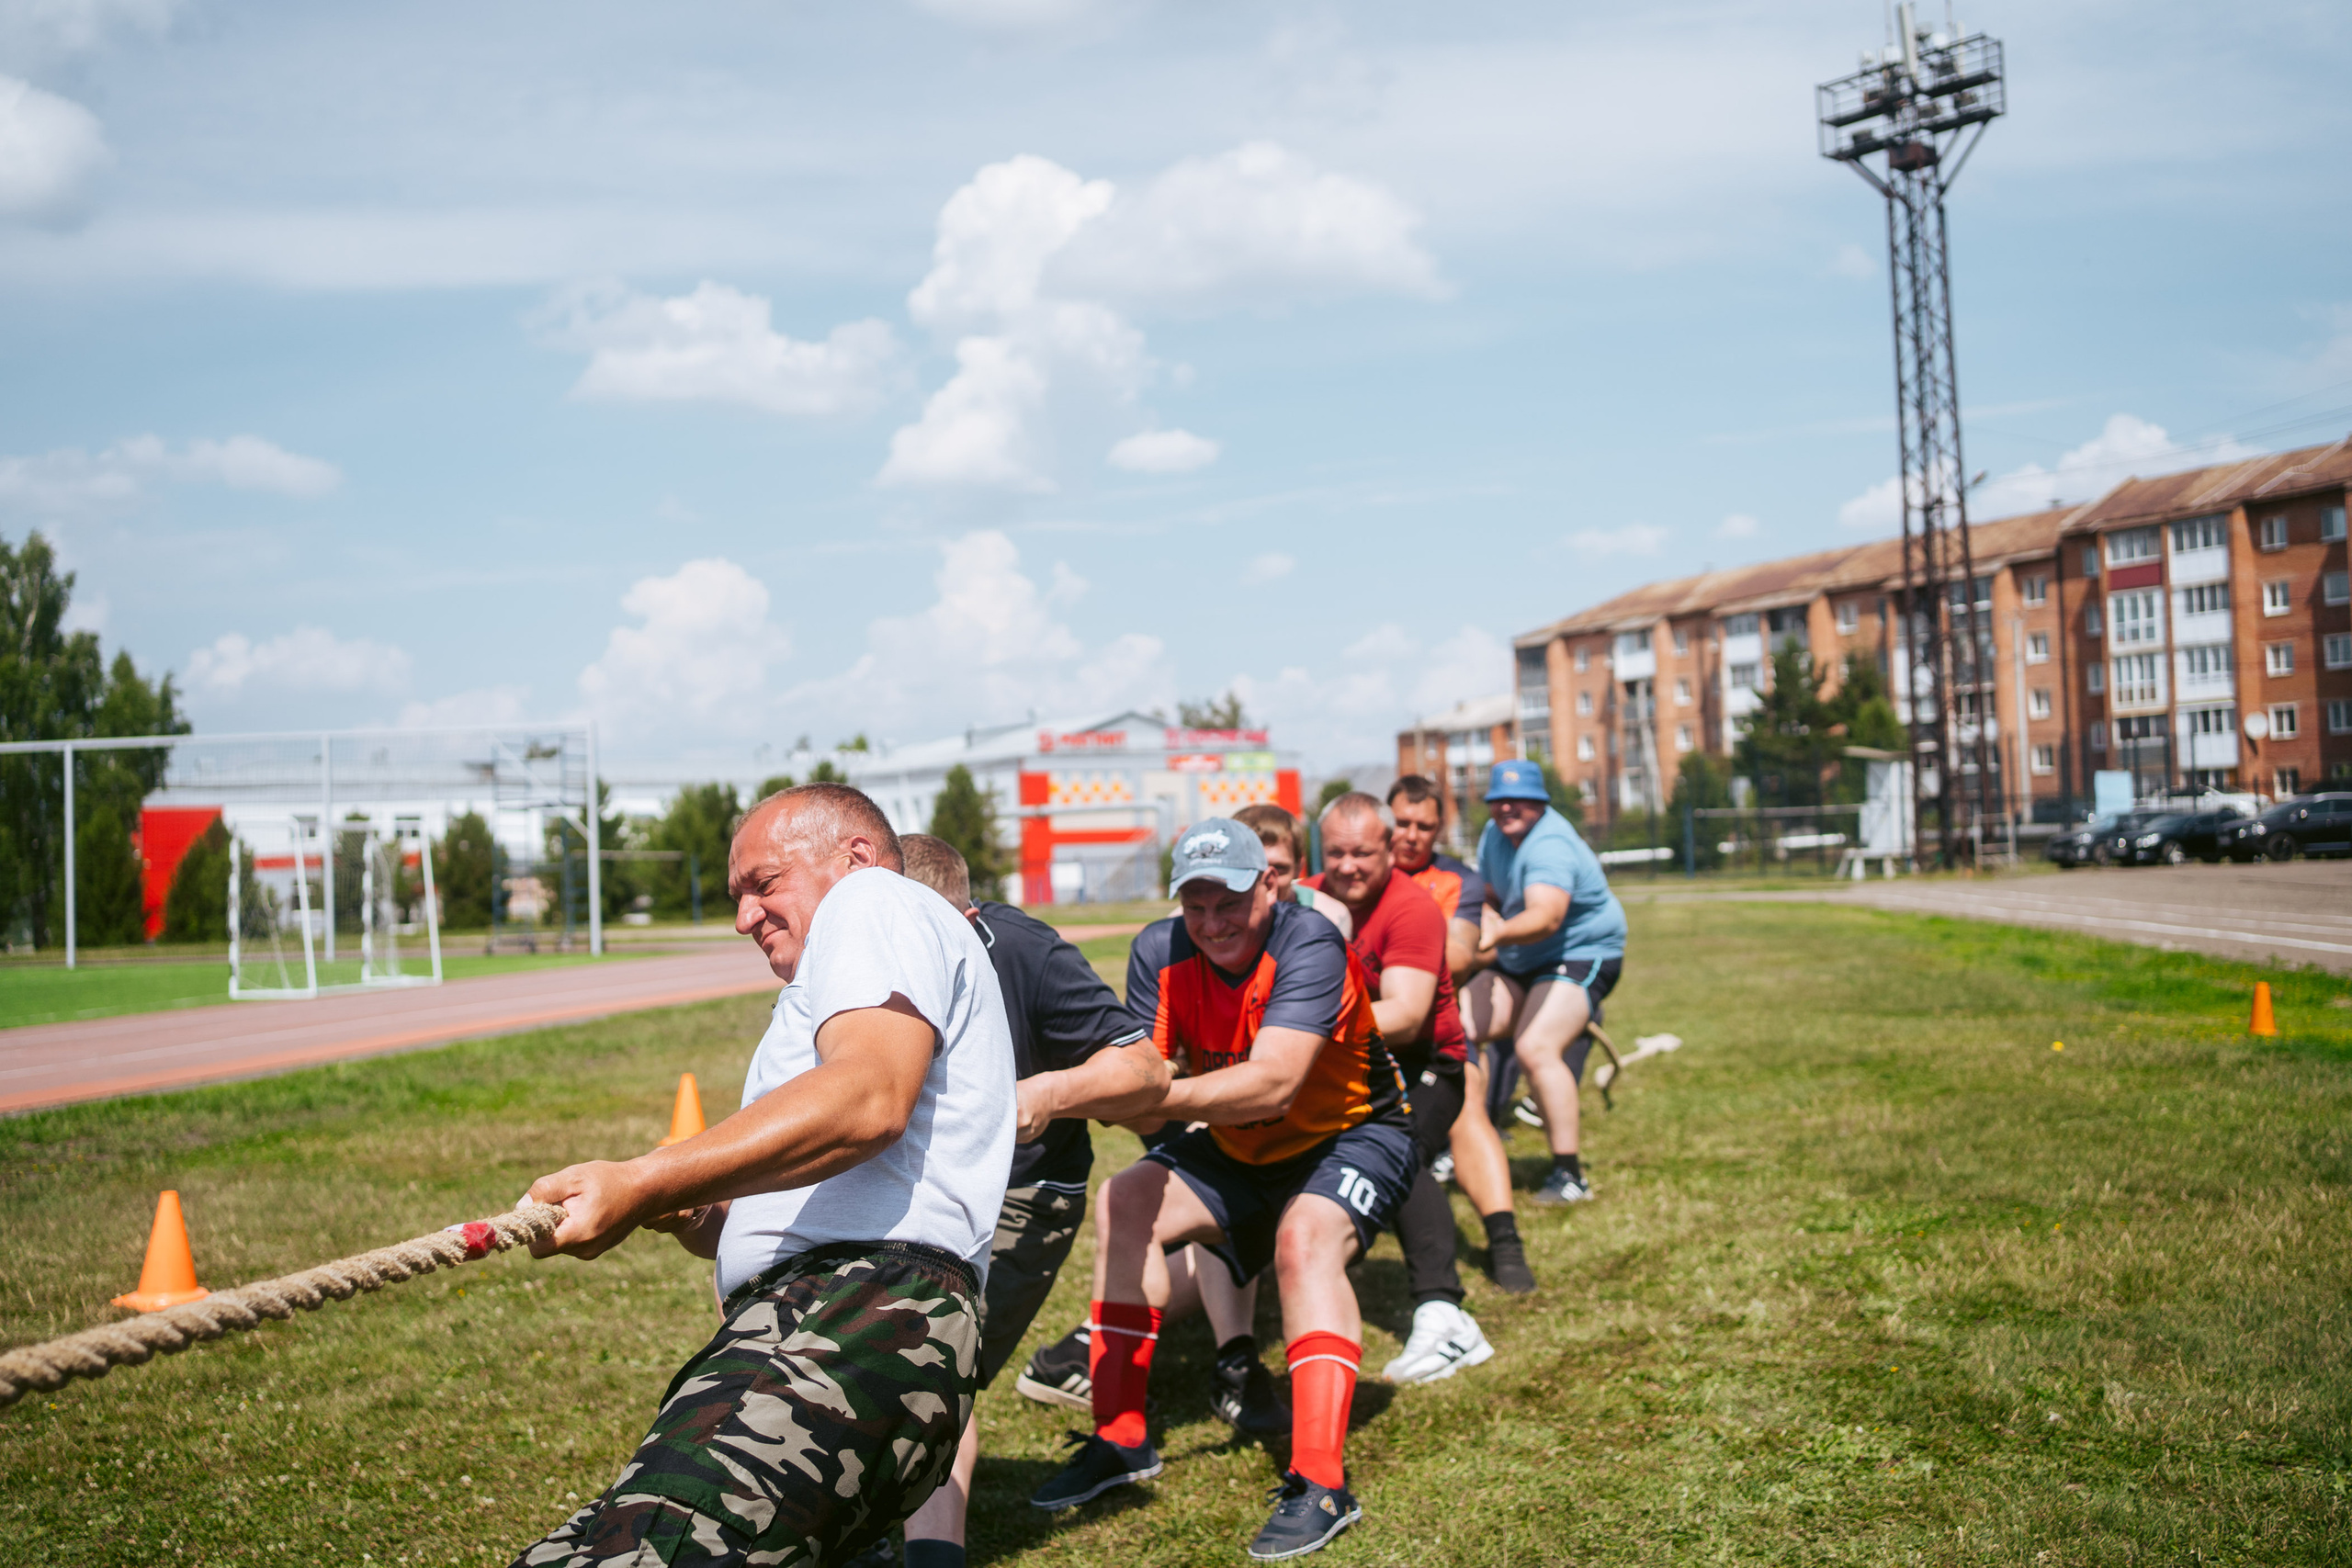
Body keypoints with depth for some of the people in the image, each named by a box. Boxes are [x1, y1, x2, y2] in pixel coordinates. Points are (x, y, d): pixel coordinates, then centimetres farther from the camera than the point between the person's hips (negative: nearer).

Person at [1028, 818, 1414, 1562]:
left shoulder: (1309, 944, -30)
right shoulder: (1161, 952, -13)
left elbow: (1273, 1083, -43)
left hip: (1351, 1136, -6)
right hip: (1238, 1149, 6)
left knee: (1304, 1242, -32)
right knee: (1123, 1205, -8)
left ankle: (1322, 1484, -30)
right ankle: (1120, 1442, 1)